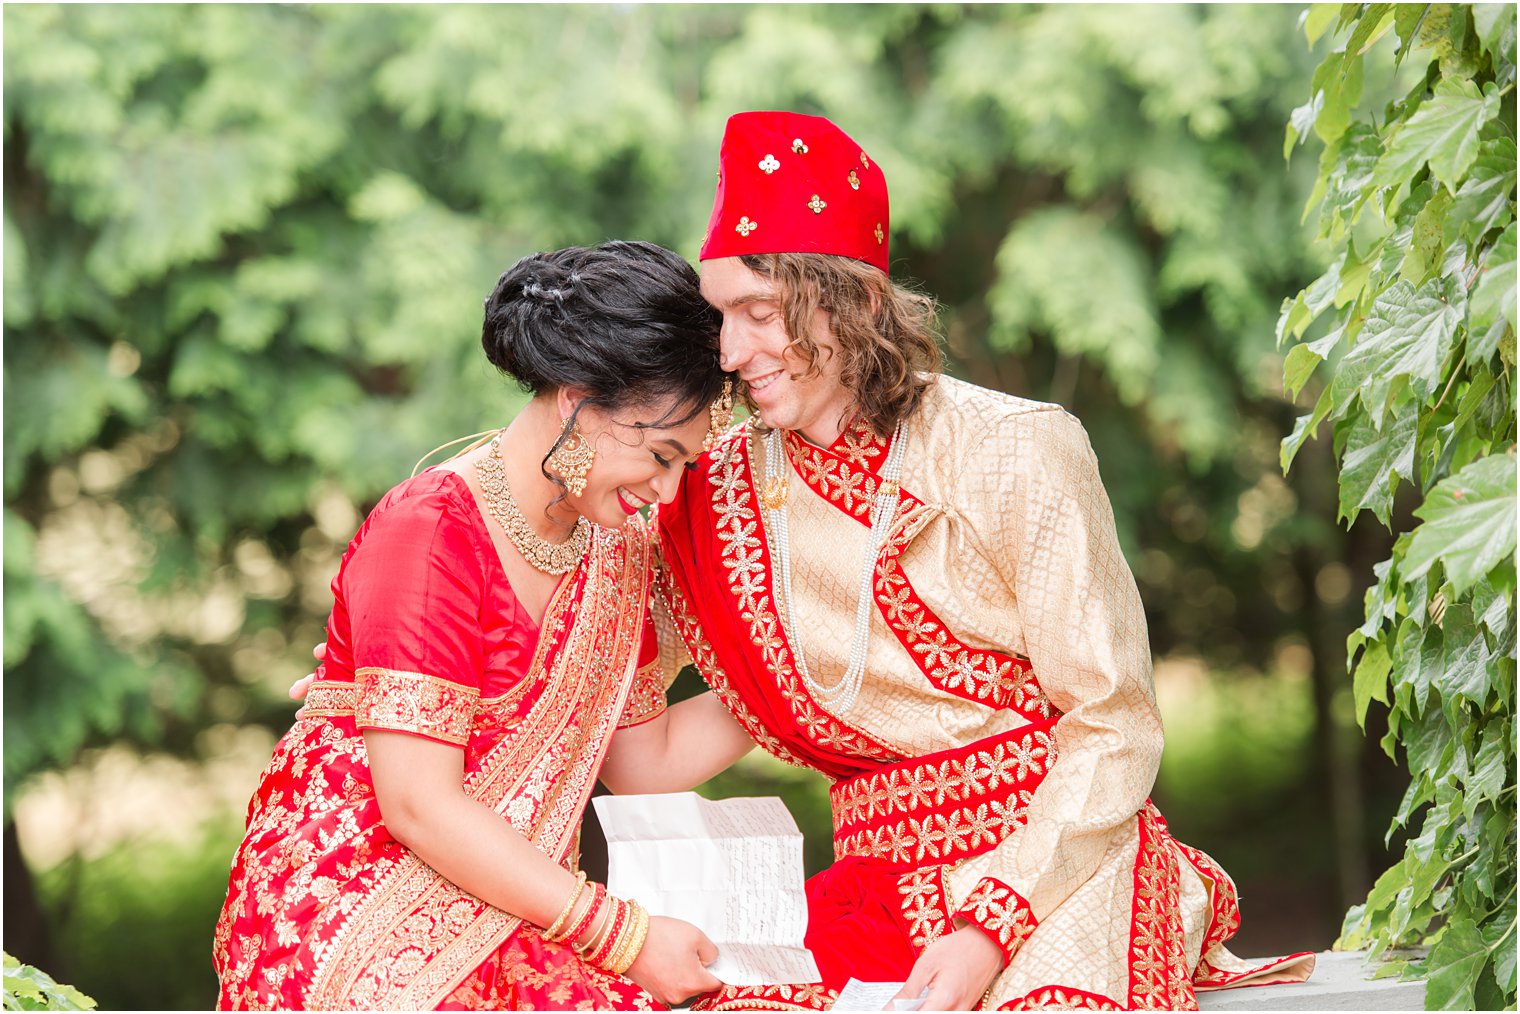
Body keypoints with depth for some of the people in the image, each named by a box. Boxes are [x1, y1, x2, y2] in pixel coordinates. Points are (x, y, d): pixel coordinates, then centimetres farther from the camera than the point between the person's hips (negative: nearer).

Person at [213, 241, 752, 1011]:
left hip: (495, 915, 7)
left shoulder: (614, 550, 9)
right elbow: (419, 805, -20)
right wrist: (624, 935, -19)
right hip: (346, 917, -7)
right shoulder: (430, 533, -15)